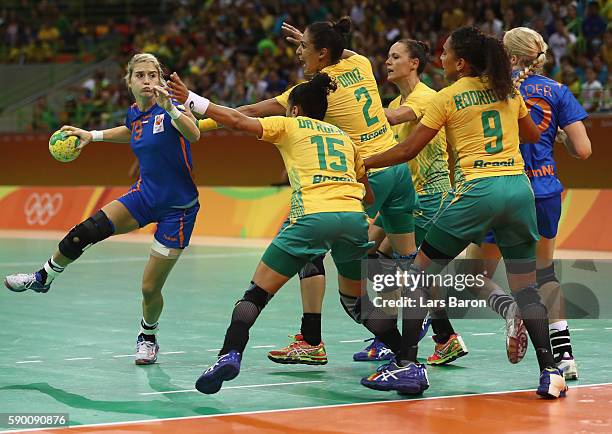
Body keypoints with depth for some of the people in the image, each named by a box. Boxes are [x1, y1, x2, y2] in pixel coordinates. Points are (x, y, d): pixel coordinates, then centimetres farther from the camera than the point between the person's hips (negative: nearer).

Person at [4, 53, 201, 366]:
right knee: (83, 233, -10)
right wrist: (92, 135, 23)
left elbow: (193, 134, -41)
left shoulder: (169, 110, -19)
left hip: (177, 209, -6)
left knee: (150, 288, -3)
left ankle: (148, 337, 28)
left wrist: (171, 109, -57)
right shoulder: (134, 114, 2)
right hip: (145, 196, 6)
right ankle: (43, 278, 18)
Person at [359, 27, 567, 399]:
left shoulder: (447, 98, 0)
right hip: (519, 188, 5)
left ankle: (407, 365, 2)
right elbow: (533, 135, 26)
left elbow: (408, 150, 2)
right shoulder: (508, 89, 12)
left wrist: (363, 163, 14)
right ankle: (550, 372, -1)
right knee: (525, 286, 11)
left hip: (477, 191, -5)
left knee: (420, 271, 8)